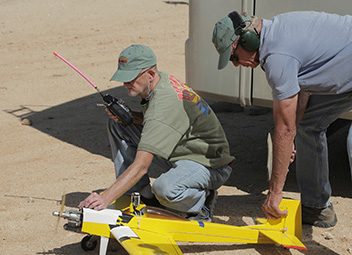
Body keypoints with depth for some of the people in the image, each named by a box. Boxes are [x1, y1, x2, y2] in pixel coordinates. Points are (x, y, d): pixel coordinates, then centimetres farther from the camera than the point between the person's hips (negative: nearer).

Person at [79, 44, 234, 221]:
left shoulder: (164, 103, -31)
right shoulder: (162, 79, -4)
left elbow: (141, 166, -36)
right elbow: (153, 122, 15)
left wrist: (105, 198, -39)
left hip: (209, 163, -9)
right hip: (179, 151, 9)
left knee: (165, 189, -41)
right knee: (117, 125, 0)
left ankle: (203, 199, -5)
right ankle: (141, 194, 4)